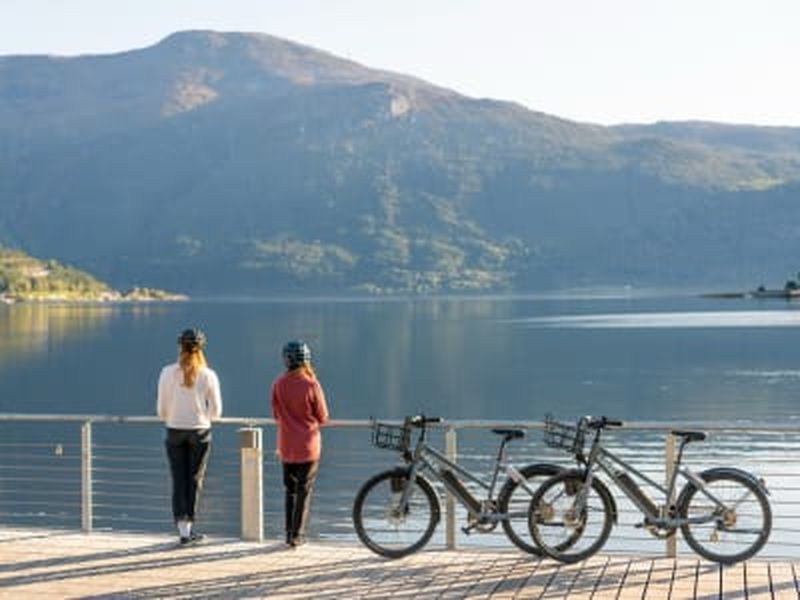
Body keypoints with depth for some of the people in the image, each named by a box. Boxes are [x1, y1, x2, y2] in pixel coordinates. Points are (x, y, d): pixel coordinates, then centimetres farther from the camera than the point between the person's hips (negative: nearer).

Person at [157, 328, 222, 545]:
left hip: (175, 431, 1)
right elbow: (216, 411, -3)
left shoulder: (168, 373, -7)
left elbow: (162, 410, -3)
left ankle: (182, 527, 3)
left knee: (179, 480, 8)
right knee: (194, 479, 11)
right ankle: (188, 525, 12)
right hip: (200, 430, -1)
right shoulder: (208, 375, -9)